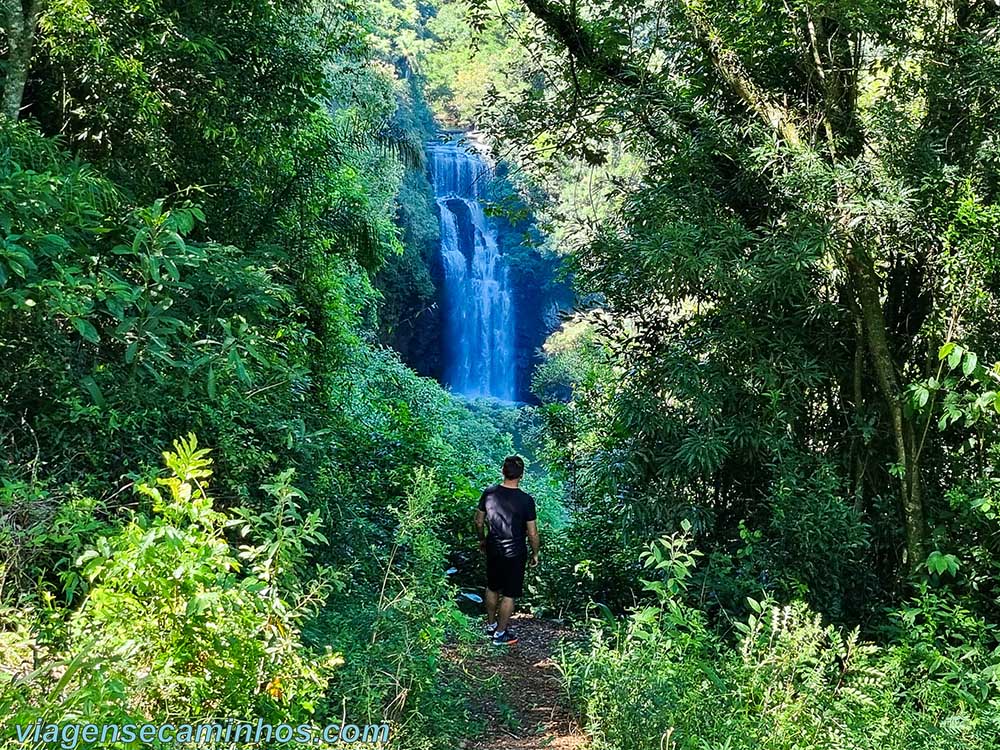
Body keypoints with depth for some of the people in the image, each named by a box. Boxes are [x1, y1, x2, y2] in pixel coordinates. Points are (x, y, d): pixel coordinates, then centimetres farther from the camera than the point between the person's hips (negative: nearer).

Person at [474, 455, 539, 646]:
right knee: (509, 594, 11)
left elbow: (479, 521, 3)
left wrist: (482, 540, 20)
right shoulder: (526, 500, -21)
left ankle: (490, 625, 38)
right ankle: (500, 633, 22)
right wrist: (535, 554, 2)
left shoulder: (489, 493, -10)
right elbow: (532, 533, -14)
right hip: (514, 554, -4)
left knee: (492, 588, 23)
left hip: (492, 550, 4)